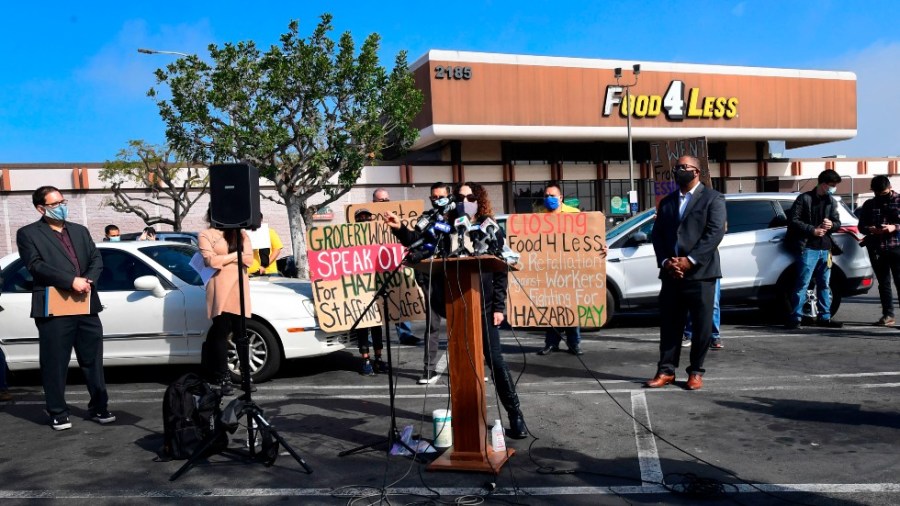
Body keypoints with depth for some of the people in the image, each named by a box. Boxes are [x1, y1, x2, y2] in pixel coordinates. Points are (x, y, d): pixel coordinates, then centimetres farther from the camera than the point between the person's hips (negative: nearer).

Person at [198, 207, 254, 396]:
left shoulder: (240, 233, 18)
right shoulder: (205, 235, 6)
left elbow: (249, 258, 5)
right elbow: (211, 261, -9)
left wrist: (224, 257, -4)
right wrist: (235, 254, -1)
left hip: (239, 286, 3)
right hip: (219, 289, -3)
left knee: (241, 332, 2)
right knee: (221, 332, -4)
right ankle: (223, 378, -1)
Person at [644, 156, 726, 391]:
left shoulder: (713, 198, 2)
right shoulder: (666, 202, 18)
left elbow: (715, 232, -10)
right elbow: (657, 235, 11)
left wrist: (690, 260, -16)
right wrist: (665, 262, -5)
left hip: (700, 273, -4)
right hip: (671, 273, 4)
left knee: (702, 326, 2)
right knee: (669, 325, 6)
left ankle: (696, 372, 13)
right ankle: (666, 370, 14)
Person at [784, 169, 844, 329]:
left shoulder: (831, 202, 15)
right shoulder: (804, 199, -3)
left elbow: (838, 223, 16)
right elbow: (793, 220, -9)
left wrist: (831, 225, -7)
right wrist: (812, 230, -15)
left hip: (825, 248, 6)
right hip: (808, 248, -6)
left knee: (824, 284, 11)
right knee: (803, 284, -8)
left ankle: (824, 317, 18)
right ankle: (795, 317, -6)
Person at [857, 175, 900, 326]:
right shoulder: (869, 205, 13)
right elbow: (861, 226, 12)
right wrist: (870, 229, -9)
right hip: (876, 249, 3)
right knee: (883, 283, 6)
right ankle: (888, 315, 11)